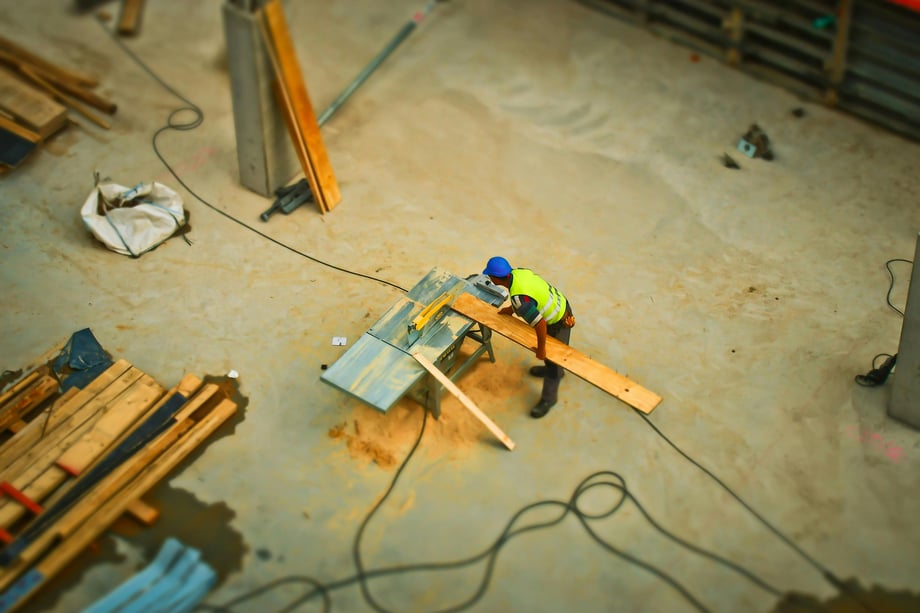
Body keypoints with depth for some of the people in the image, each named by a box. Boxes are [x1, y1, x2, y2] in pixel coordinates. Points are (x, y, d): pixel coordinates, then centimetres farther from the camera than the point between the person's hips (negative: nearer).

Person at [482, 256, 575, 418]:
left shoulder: (518, 299, -38)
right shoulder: (518, 271, -13)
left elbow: (540, 324, -36)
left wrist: (541, 349, -21)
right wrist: (510, 310, 13)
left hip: (559, 322, -8)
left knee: (552, 359, 11)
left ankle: (548, 399, 31)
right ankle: (556, 371, 61)